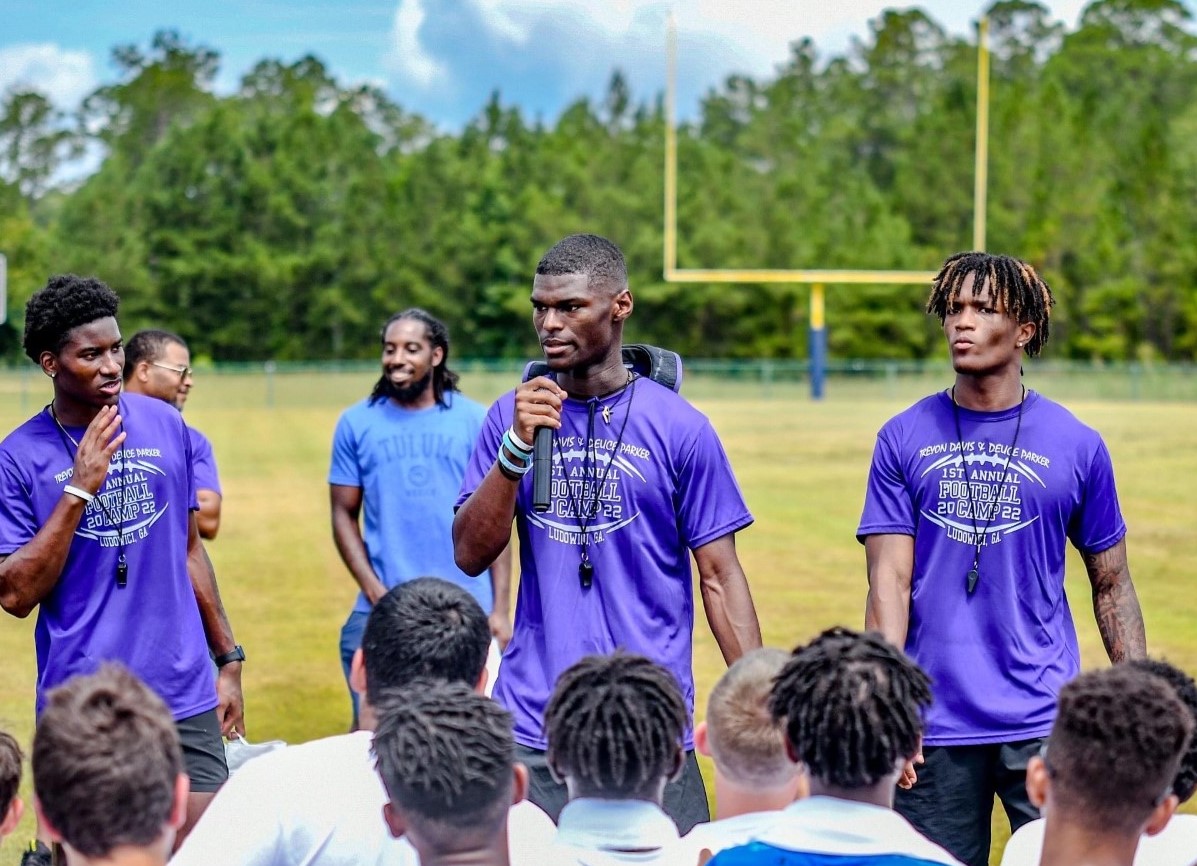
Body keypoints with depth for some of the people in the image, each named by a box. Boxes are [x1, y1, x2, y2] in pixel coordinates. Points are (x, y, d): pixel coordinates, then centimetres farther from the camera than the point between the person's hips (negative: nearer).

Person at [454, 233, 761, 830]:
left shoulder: (680, 428, -1)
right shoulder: (512, 416, 7)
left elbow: (719, 576, 0)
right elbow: (470, 555, 1)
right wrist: (518, 446, -12)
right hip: (531, 732, 2)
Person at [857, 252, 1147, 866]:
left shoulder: (1077, 446, 4)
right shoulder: (903, 439, 4)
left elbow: (1112, 587, 10)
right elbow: (890, 581, -2)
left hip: (1046, 724, 0)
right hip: (935, 728, 0)